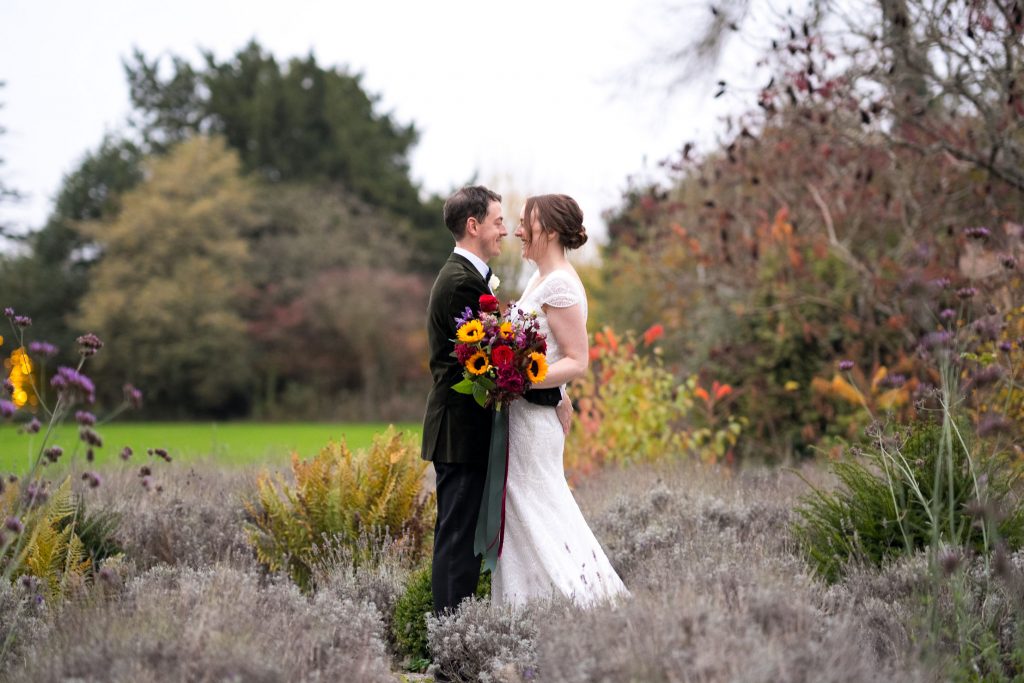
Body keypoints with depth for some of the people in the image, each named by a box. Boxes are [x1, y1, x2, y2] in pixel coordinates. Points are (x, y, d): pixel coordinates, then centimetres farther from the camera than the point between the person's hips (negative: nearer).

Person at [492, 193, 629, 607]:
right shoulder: (541, 279, 14)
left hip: (534, 416, -10)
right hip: (521, 414, 10)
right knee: (527, 513, 13)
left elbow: (577, 361, -18)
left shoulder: (560, 285, -16)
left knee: (532, 515, -3)